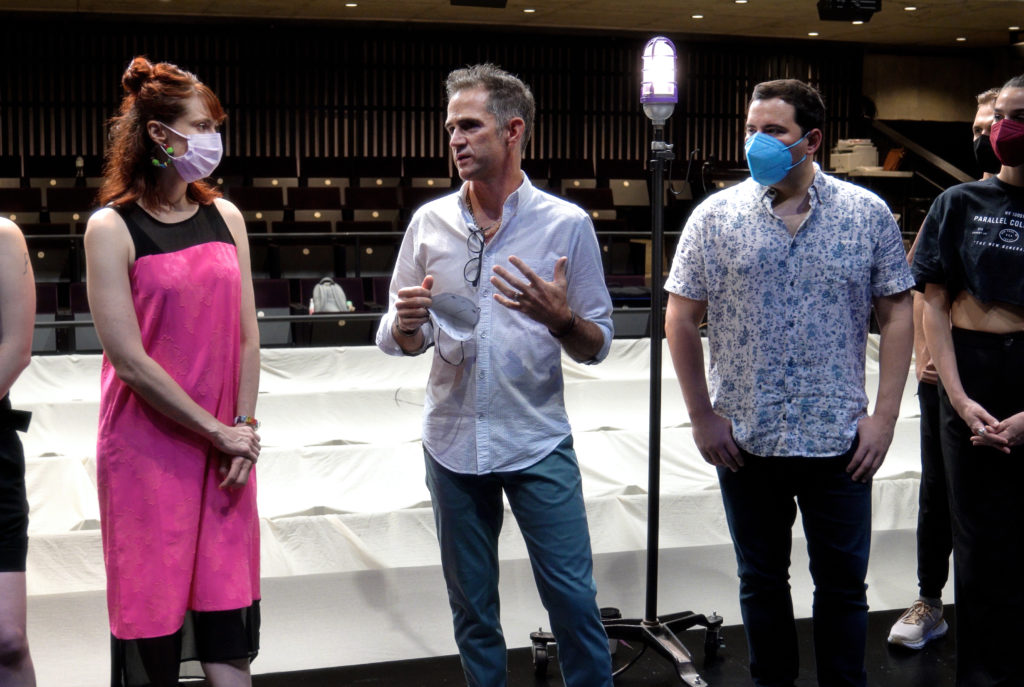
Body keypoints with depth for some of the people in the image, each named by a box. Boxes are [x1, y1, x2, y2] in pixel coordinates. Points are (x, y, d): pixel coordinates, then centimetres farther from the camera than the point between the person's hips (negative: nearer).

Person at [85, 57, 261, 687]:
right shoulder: (113, 227, -7)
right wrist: (217, 432, -10)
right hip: (148, 450, -4)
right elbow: (128, 357, -12)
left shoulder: (224, 217, 8)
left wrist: (244, 428, -1)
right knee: (152, 622, 3)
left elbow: (246, 335, 8)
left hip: (226, 445, 4)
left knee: (230, 626, 6)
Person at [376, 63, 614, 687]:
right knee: (472, 608, 13)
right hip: (453, 443, 3)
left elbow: (597, 345, -1)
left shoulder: (568, 224, -4)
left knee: (573, 597, 1)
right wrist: (406, 324, -16)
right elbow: (401, 342, 7)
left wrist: (560, 318, -22)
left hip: (538, 444, -2)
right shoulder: (430, 222, 3)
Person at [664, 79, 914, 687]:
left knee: (844, 585, 10)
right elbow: (681, 319, 1)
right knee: (762, 581, 15)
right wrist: (702, 417, -2)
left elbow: (896, 313, 2)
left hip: (840, 439, 0)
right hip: (745, 440, 1)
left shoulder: (867, 214, -1)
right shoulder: (715, 216, -2)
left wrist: (884, 416, -5)